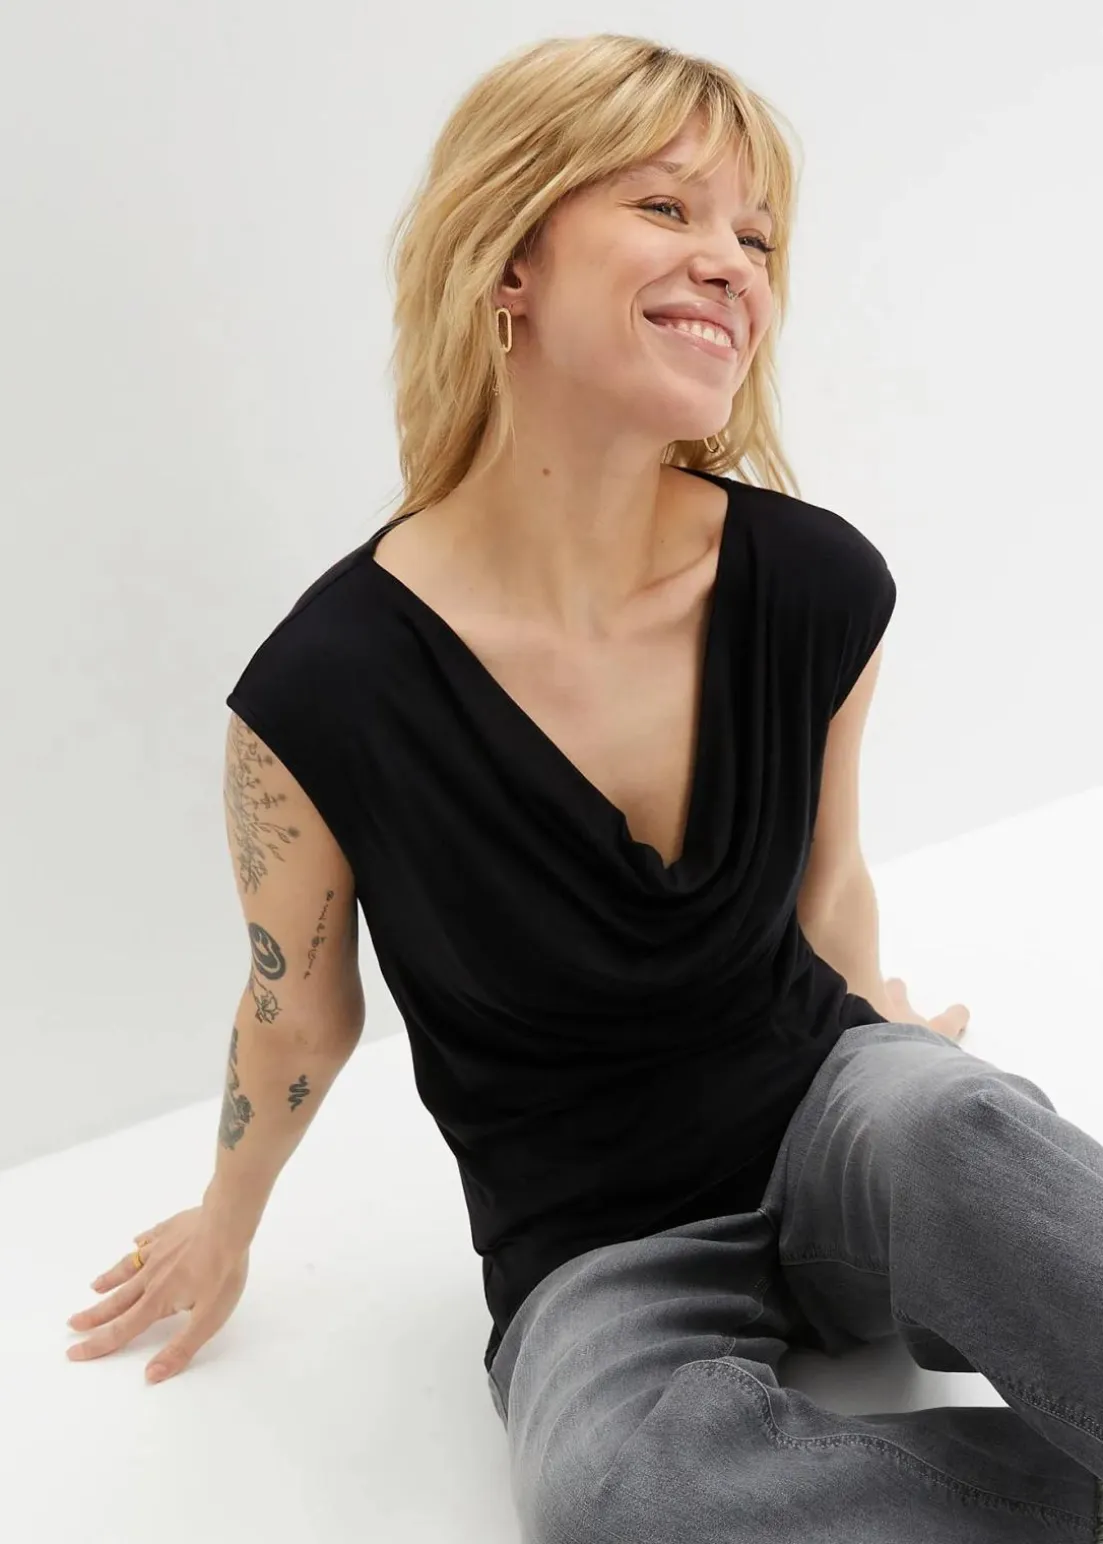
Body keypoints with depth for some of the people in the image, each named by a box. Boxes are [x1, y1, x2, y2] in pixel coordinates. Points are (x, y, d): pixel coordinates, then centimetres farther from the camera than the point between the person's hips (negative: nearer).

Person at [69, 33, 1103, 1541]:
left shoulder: (818, 589, -14)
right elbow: (298, 1021, 0)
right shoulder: (327, 688, -21)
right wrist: (227, 1226, 17)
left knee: (957, 1119, -34)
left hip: (824, 1111, 2)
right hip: (592, 1253, -1)